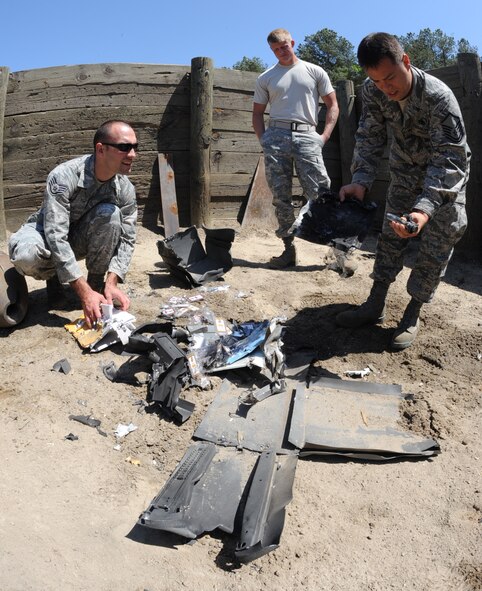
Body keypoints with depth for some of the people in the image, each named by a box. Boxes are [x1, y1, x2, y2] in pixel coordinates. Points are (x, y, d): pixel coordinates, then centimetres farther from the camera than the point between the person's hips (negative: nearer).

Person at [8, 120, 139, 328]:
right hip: (48, 234, -3)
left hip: (82, 237, 3)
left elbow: (126, 238, -17)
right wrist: (84, 292, -44)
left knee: (110, 213, -29)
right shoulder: (64, 176, -32)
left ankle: (96, 281, -10)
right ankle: (54, 277, -1)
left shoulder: (125, 189, -19)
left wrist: (112, 283, -33)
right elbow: (56, 237, -37)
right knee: (26, 254, -38)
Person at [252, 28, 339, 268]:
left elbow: (332, 105, 13)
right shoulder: (265, 78, 18)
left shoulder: (315, 72, 14)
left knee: (320, 193, -14)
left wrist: (325, 135, -1)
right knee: (280, 197, 0)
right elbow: (257, 112, 19)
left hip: (306, 135, -2)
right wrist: (263, 139, 3)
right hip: (276, 135, 2)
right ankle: (289, 249, 8)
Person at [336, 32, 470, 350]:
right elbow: (370, 138, -17)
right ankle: (375, 305, 15)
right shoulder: (373, 91, -19)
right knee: (391, 235, 6)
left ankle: (412, 315, 8)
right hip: (406, 172, 5)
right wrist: (360, 180, -36)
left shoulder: (439, 97, -34)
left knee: (436, 247, -5)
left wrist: (425, 209, -53)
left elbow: (449, 159, -38)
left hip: (446, 175, -4)